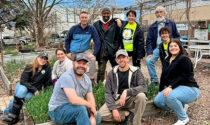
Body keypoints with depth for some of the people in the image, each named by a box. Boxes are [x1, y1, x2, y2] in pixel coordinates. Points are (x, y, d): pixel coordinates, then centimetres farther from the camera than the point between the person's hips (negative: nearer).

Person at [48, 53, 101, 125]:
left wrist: (92, 118, -14)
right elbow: (74, 100, -32)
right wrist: (90, 105, -16)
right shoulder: (67, 77, -21)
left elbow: (91, 99, 1)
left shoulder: (87, 79, 3)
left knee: (97, 117, -6)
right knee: (81, 108, -32)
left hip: (75, 109, 8)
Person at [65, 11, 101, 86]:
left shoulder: (91, 29, -10)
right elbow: (67, 40, 3)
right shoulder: (74, 28, -8)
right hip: (73, 52, 1)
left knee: (92, 59, -27)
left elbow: (97, 42, -13)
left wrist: (94, 54, -23)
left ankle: (92, 79, -14)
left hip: (85, 51, -1)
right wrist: (68, 52, -4)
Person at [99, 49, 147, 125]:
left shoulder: (136, 71, -5)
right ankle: (126, 114, -3)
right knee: (101, 114, -21)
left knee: (141, 96, -34)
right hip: (116, 100, 1)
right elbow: (108, 93, -3)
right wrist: (113, 109, -17)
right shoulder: (112, 73, 0)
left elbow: (143, 87, -19)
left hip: (131, 99, -1)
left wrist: (126, 92, -33)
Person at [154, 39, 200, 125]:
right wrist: (161, 91, 15)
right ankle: (181, 106, 12)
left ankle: (183, 118, -9)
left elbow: (184, 77, -21)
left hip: (189, 88, -8)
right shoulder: (167, 60, 13)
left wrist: (171, 87, -31)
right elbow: (163, 76, 16)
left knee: (169, 96, -36)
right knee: (157, 101, -8)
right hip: (172, 88, 8)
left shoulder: (184, 59, -12)